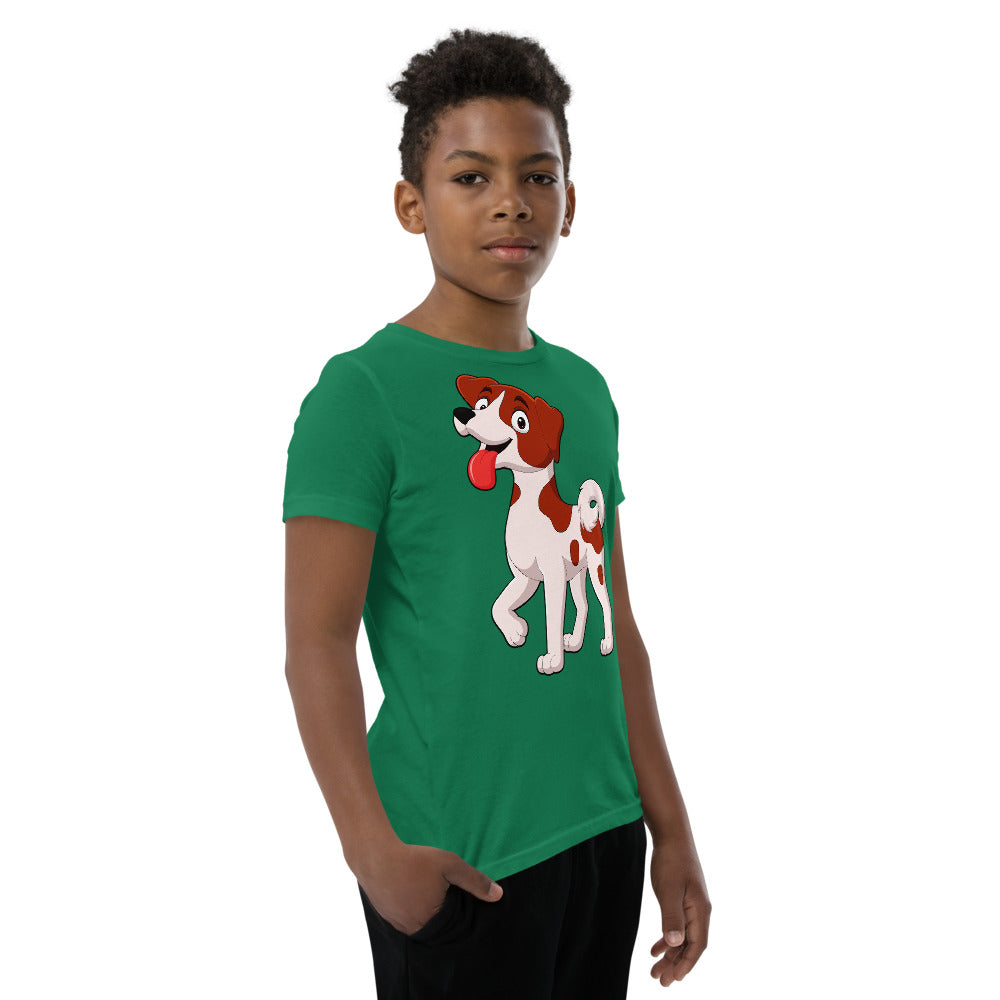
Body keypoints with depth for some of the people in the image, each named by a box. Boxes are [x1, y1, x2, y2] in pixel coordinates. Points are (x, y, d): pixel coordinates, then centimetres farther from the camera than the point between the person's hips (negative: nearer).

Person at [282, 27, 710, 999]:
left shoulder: (585, 391, 8)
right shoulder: (362, 390, -12)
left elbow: (613, 627, 11)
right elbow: (318, 644, -15)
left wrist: (672, 828, 11)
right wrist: (377, 852, -23)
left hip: (603, 832, 6)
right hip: (460, 857, -6)